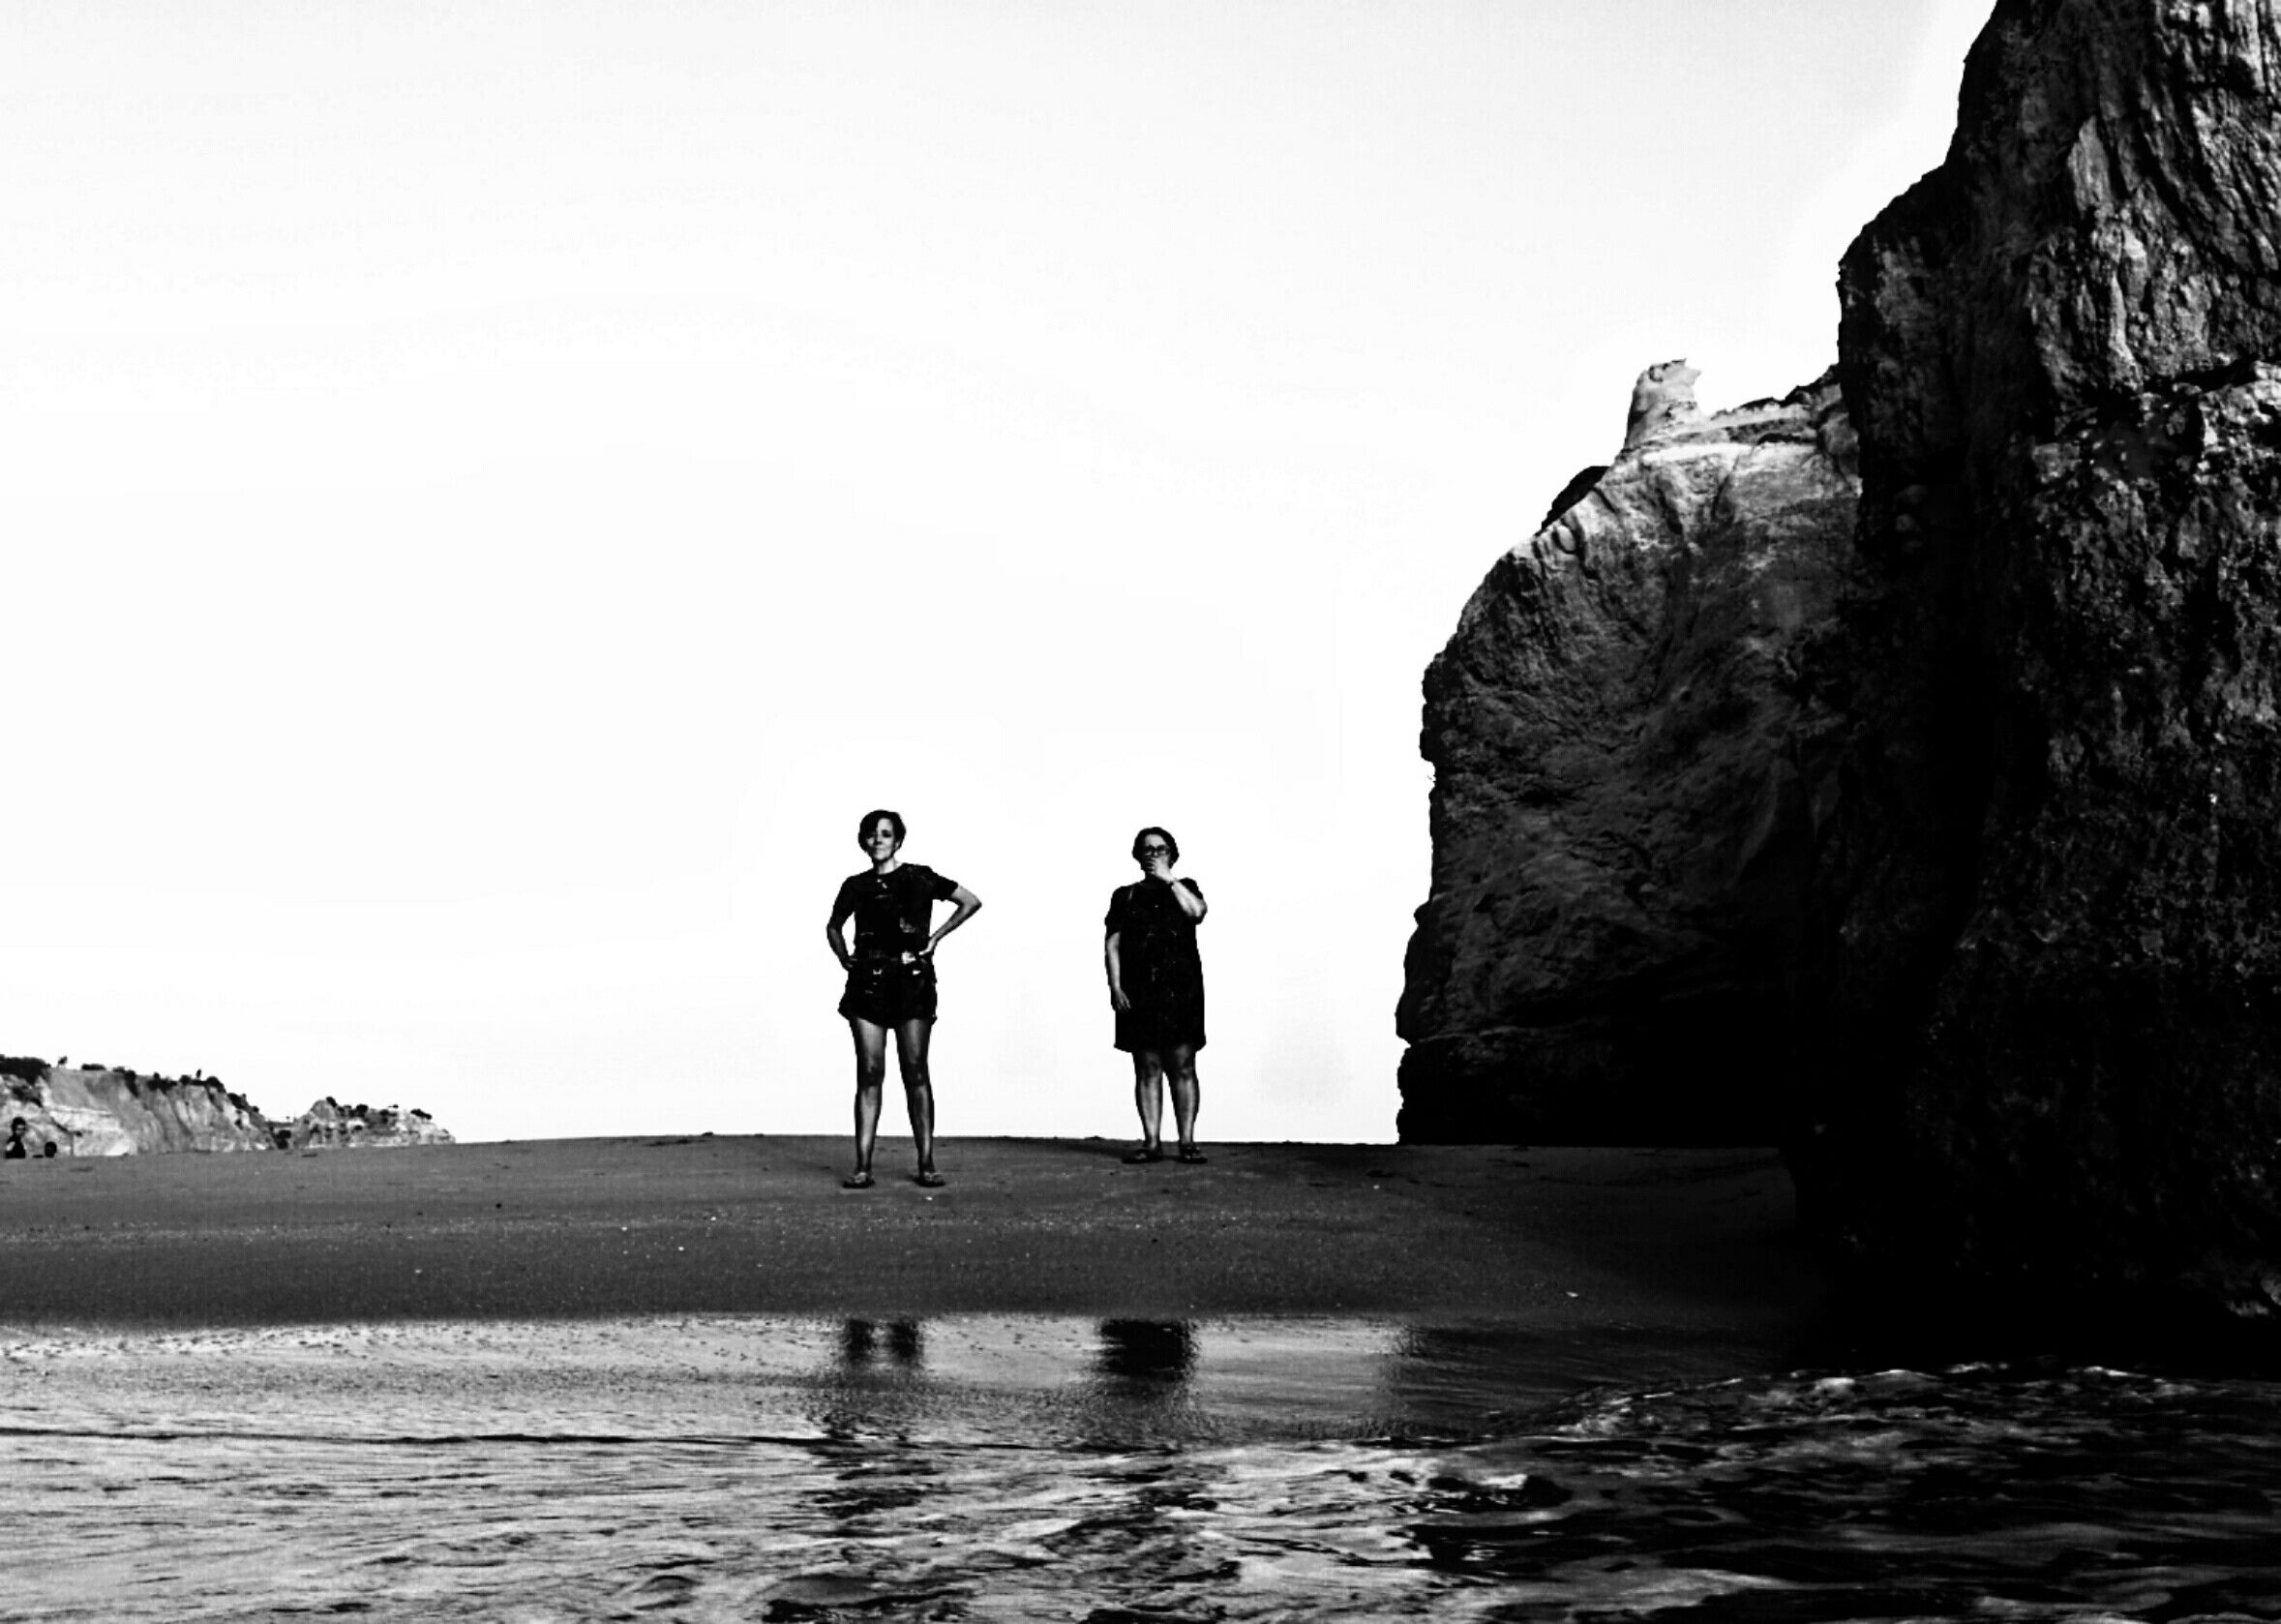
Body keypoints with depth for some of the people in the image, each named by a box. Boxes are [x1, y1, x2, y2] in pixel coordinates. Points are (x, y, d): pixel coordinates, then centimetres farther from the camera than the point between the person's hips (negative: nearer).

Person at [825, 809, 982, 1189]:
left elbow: (970, 902, 5)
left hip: (912, 980, -2)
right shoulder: (856, 886, 10)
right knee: (869, 1073, -3)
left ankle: (926, 1164, 0)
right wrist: (843, 957, 9)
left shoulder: (918, 878, 3)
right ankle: (862, 1166, -4)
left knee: (915, 1072, -3)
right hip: (868, 982, 2)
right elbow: (833, 927, 27)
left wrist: (934, 938, 1)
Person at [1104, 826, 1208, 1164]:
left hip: (1180, 990, -1)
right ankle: (1152, 1142, 1)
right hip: (1139, 992, 1)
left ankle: (1187, 1141, -4)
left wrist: (1168, 879, -6)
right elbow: (1112, 944, 8)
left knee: (1182, 1067, -5)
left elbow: (1196, 912, -10)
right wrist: (1115, 986, -4)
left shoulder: (1183, 889, 14)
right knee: (1147, 1069, -1)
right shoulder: (1126, 896, 14)